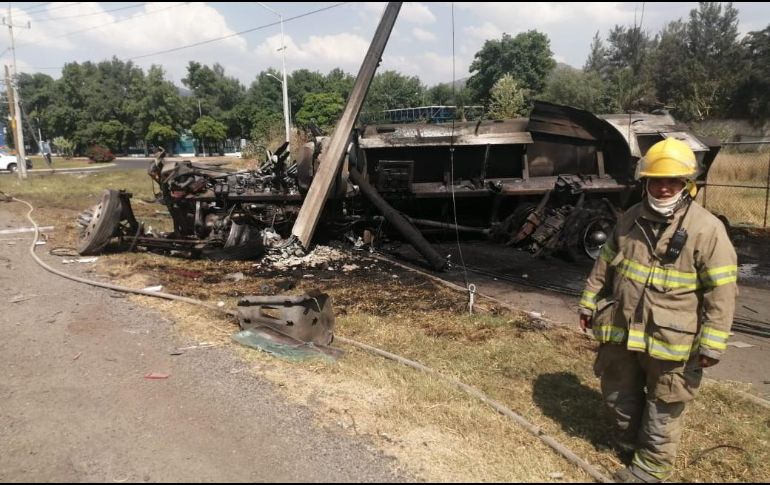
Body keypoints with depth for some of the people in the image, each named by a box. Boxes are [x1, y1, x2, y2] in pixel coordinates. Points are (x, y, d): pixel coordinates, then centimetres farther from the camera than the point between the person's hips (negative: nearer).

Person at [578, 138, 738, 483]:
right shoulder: (630, 219, 2)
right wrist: (589, 303, 15)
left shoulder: (707, 229, -14)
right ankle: (630, 439, 47)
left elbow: (721, 292, -13)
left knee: (663, 407, 12)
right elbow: (604, 265, 12)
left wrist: (712, 344, -15)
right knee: (618, 392, 22)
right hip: (621, 330, 5)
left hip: (670, 340, -5)